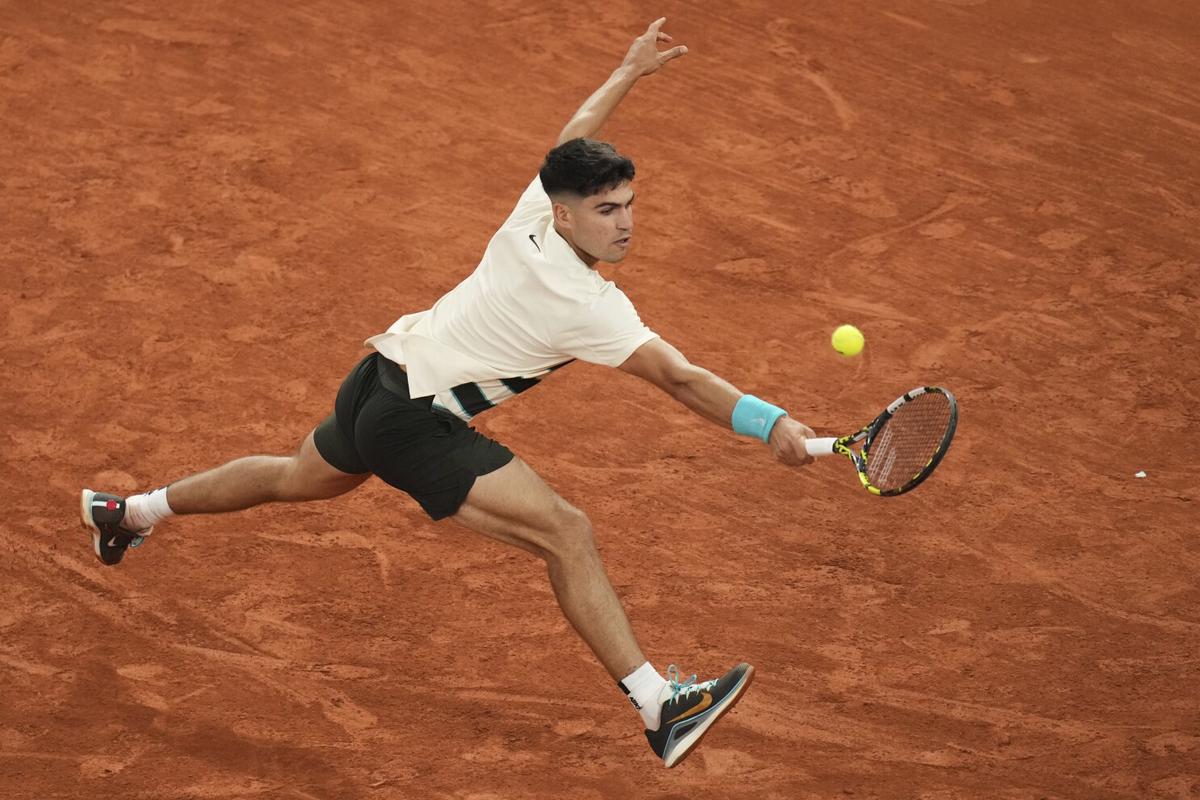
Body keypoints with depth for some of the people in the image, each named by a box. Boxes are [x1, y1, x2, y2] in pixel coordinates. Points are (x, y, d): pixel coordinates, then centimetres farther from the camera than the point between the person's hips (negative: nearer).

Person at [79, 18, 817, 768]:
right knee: (567, 534, -19)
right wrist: (771, 423, -35)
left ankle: (130, 512, 56)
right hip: (417, 422, -10)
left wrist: (630, 72, 25)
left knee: (298, 478, 35)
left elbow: (570, 140, 15)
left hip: (381, 376, 10)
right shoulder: (590, 306, -26)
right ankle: (660, 706, -24)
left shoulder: (534, 215, -5)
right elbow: (680, 378, -33)